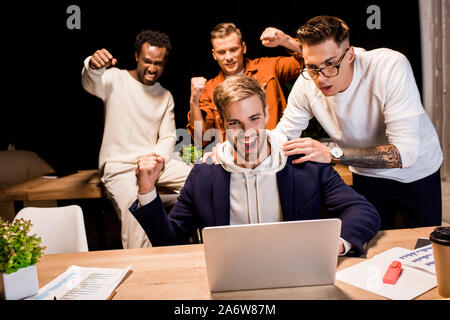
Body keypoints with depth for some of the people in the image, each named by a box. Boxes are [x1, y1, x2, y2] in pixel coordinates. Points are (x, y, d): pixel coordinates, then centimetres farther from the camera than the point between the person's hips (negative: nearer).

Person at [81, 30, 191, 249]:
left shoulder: (166, 96, 13)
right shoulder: (115, 79, -1)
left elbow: (168, 137, 11)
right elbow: (91, 83, -23)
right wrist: (93, 67, -48)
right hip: (119, 166, -4)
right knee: (134, 204, -33)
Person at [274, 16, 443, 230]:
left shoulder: (391, 66, -32)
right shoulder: (307, 84, -21)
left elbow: (407, 151, -37)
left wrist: (333, 154, -45)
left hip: (417, 171, -1)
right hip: (367, 175, 2)